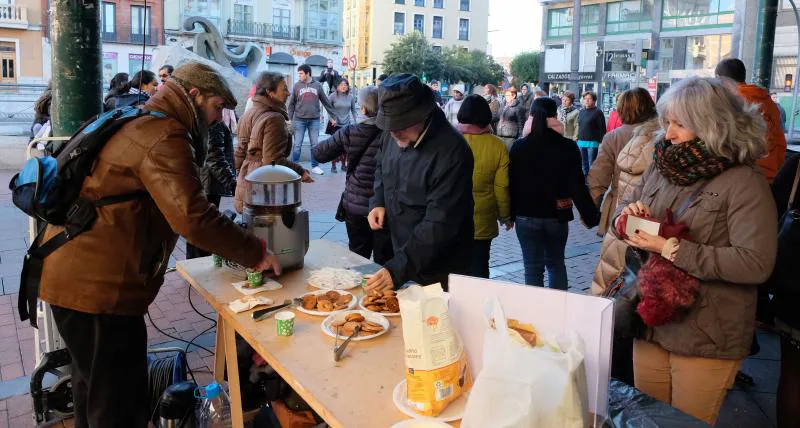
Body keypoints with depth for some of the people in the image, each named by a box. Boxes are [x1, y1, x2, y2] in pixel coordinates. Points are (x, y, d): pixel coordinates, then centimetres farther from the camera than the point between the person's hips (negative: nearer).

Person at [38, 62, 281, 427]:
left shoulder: (137, 123, 16)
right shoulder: (165, 137, -17)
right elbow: (193, 218, -27)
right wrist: (257, 253, -17)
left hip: (71, 272, 11)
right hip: (99, 285, -11)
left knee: (93, 387, 27)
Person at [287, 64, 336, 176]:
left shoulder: (317, 85, 5)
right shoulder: (297, 86, 4)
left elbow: (326, 102, 8)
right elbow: (291, 104, 5)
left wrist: (333, 116, 8)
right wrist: (290, 118, -2)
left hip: (314, 119, 1)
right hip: (299, 119, -1)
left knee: (315, 144, 6)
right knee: (297, 145, 0)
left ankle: (315, 166, 16)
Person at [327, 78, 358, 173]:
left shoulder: (351, 97, 2)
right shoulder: (333, 96, -6)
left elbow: (353, 110, 11)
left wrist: (355, 122, 7)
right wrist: (331, 118, -7)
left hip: (346, 125, 3)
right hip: (335, 125, -3)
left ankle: (344, 164, 21)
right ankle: (333, 165, 6)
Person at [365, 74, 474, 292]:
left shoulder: (451, 151, -27)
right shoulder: (394, 134, -3)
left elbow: (439, 225, -29)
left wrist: (398, 269, -33)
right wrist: (378, 202, 0)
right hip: (402, 258, 7)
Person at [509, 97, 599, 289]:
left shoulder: (519, 147, -8)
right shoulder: (568, 147, -9)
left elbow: (512, 183, -3)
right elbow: (577, 186, -9)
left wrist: (510, 214, 7)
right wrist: (590, 215, -2)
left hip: (526, 216, -1)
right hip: (558, 216, 1)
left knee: (533, 267, 7)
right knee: (556, 263, 20)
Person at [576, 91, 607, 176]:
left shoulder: (598, 112, -6)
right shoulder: (581, 112, 15)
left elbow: (602, 129, -9)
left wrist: (602, 142, -14)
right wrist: (578, 140, 16)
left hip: (592, 143, -7)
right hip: (581, 142, 7)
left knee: (592, 166, -4)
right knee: (584, 165, 14)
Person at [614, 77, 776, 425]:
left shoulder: (744, 182, -15)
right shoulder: (663, 167, 5)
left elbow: (756, 264, -23)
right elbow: (624, 207, 17)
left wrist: (673, 249, -24)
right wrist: (627, 212, -7)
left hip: (706, 340, -6)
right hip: (651, 323, 6)